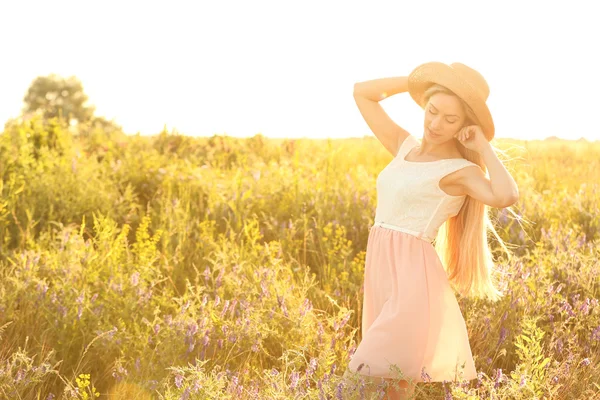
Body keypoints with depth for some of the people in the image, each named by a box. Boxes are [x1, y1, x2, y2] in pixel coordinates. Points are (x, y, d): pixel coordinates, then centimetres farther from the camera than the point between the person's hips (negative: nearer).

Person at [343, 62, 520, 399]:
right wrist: (424, 78, 16)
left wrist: (483, 146, -13)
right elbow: (362, 92, 22)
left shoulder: (461, 170, -6)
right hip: (381, 269, 7)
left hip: (413, 272, -7)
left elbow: (507, 196, -27)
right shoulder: (405, 146, 14)